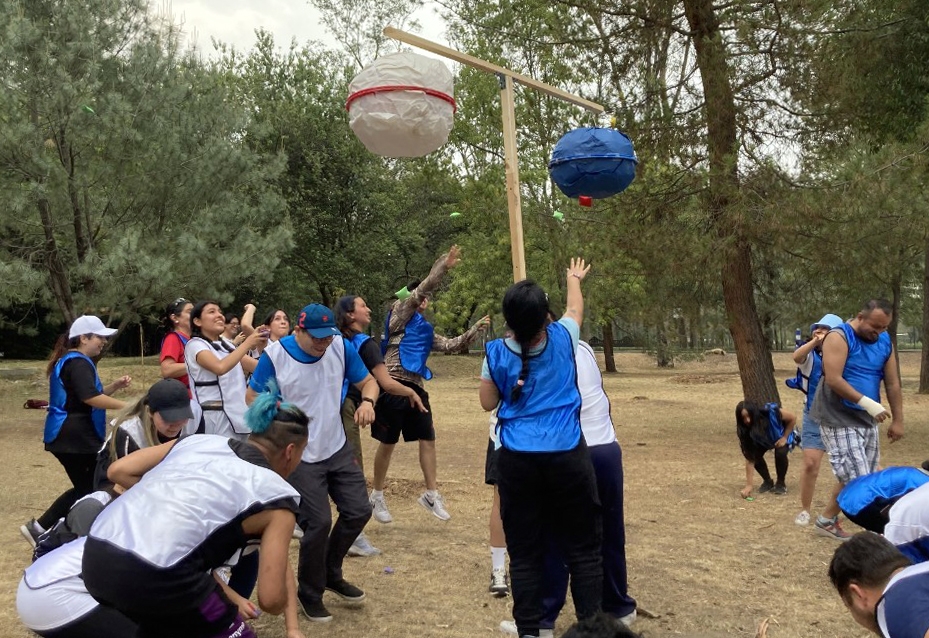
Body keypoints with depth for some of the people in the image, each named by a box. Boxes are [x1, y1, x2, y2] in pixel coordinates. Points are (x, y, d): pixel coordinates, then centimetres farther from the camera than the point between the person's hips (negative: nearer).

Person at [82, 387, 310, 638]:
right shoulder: (276, 496, 6)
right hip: (153, 574, -7)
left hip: (95, 556, 7)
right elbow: (271, 599, 1)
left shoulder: (199, 440, 21)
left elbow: (118, 471, 18)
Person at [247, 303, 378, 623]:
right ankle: (310, 593, 21)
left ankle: (331, 574, 33)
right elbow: (253, 397, -6)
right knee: (318, 523, -6)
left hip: (338, 449, 5)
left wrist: (367, 401, -19)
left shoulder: (341, 347, -9)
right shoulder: (275, 355, -18)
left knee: (359, 511, 7)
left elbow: (368, 381, 3)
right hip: (299, 456, -5)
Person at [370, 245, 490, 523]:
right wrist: (443, 265, -13)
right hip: (394, 386, -7)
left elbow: (450, 345, 19)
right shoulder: (399, 315, -1)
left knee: (427, 439, 5)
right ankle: (377, 496, 16)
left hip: (416, 388, 7)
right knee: (388, 443, 2)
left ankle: (431, 494, 15)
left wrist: (475, 329, 11)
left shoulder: (425, 330, 19)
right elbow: (420, 290, -11)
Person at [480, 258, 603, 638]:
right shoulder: (563, 339, -2)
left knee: (525, 553, 8)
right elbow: (575, 308, 21)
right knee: (583, 549, 9)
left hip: (517, 461, 1)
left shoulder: (496, 353, -2)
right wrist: (574, 279, 40)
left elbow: (488, 403, 11)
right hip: (567, 456, 0)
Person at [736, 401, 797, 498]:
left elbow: (793, 418, -20)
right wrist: (748, 485, -35)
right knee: (755, 455, -22)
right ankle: (767, 482, 5)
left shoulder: (771, 412, -40)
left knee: (780, 453, -30)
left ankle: (781, 483, -6)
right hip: (765, 441, 2)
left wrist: (784, 438, -23)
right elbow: (749, 459, -30)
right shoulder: (746, 431, -31)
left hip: (782, 437, -2)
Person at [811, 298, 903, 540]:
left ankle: (827, 520, 26)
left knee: (853, 478, 13)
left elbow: (892, 384, 10)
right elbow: (833, 380, -23)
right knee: (856, 479, -11)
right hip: (839, 420, -7)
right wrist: (868, 403, -25)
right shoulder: (839, 337, -14)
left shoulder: (885, 342, 7)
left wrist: (898, 420, 7)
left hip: (867, 421, 7)